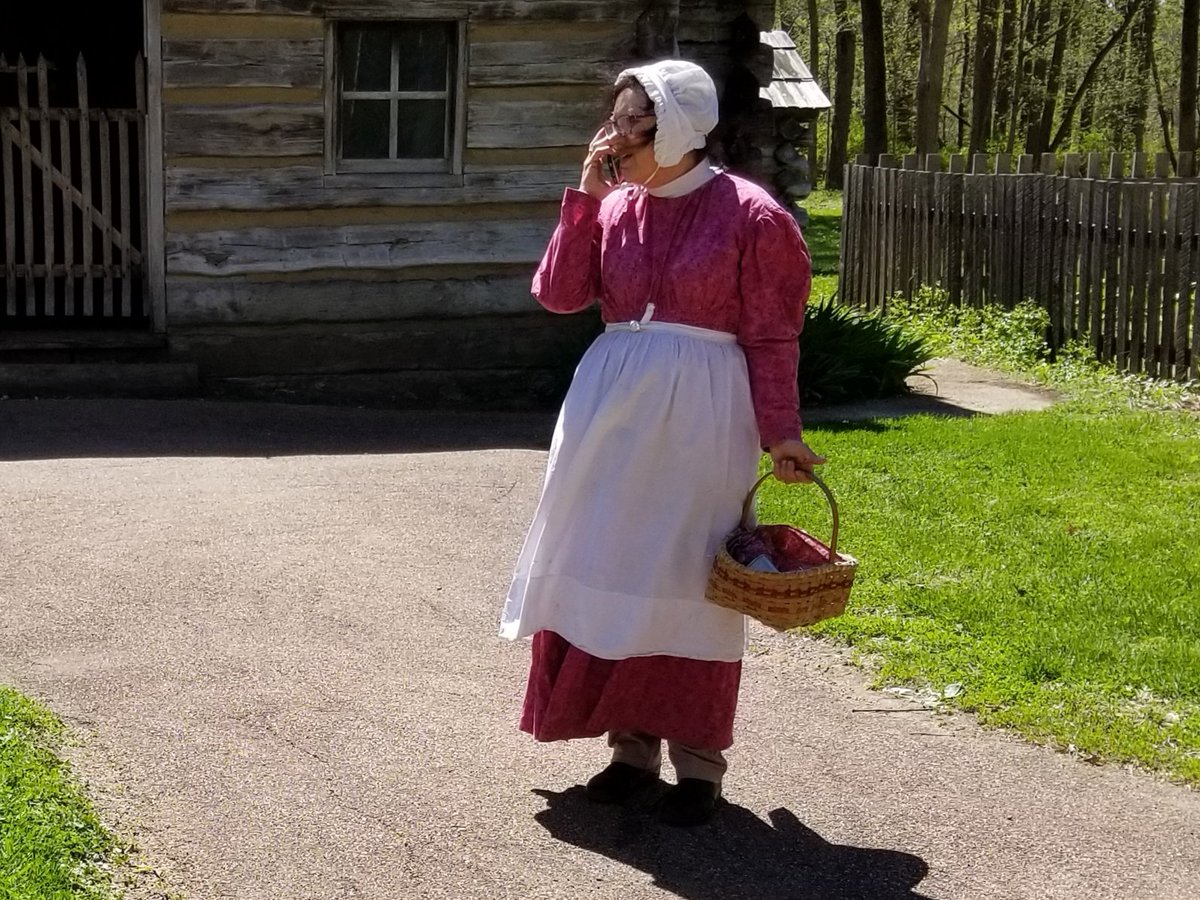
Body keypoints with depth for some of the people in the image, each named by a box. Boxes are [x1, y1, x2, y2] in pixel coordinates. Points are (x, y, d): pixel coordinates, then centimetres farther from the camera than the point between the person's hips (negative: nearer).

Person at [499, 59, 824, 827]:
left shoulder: (749, 215, -7)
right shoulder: (613, 209, 8)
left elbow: (772, 337, -6)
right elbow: (559, 295, 0)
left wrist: (780, 432, -11)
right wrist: (584, 198, -4)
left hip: (702, 412, -5)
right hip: (613, 405, 5)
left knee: (688, 582, 0)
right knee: (614, 571, 7)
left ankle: (698, 760, 11)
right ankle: (632, 744, 19)